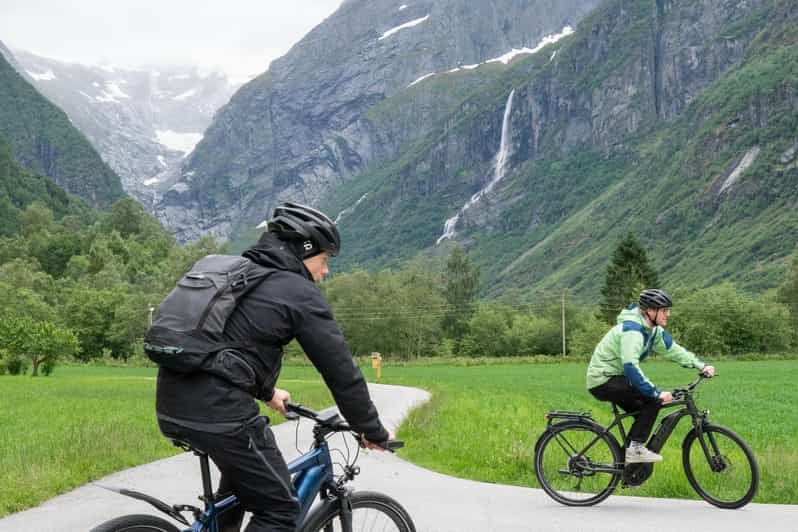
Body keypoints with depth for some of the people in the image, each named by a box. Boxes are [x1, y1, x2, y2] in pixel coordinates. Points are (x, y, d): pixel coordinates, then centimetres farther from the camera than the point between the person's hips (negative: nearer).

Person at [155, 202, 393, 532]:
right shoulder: (301, 294, -2)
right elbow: (340, 369, -1)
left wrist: (266, 391, 48)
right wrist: (373, 431, 10)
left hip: (172, 405, 9)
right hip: (219, 410, -9)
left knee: (240, 480, 33)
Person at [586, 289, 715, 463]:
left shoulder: (654, 330, 5)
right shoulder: (632, 329, -25)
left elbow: (674, 349, 9)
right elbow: (630, 367, -35)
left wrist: (701, 365, -4)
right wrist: (657, 393, -36)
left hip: (615, 379, 10)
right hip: (603, 381, -10)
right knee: (653, 399, -18)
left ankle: (628, 456, 18)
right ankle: (636, 447, -14)